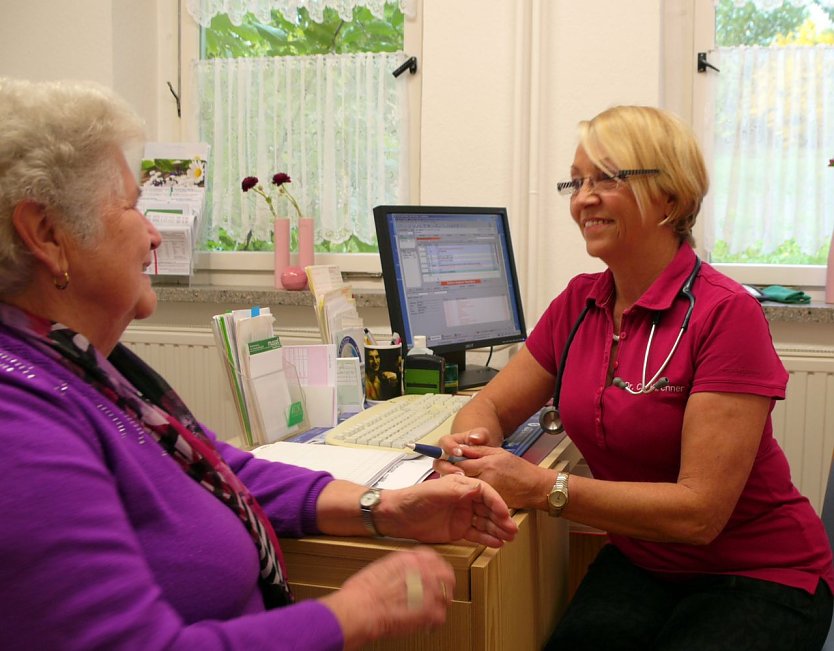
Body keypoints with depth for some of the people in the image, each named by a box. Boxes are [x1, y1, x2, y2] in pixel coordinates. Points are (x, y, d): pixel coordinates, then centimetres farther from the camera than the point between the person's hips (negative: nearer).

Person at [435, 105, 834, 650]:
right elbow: (492, 406, 7)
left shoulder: (726, 314, -19)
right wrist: (471, 442, -17)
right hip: (640, 561, 5)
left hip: (759, 579, -4)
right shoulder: (579, 304, 0)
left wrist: (544, 488, -30)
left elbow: (700, 509, -22)